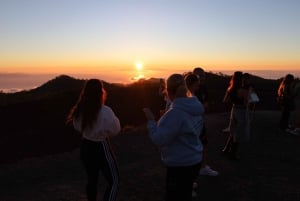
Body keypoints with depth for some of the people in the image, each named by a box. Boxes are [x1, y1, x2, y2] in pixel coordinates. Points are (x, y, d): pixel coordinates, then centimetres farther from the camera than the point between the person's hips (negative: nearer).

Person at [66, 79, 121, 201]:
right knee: (114, 181, 10)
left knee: (92, 179, 23)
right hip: (101, 148, -6)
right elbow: (115, 130, -13)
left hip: (85, 146, 6)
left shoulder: (80, 110, -6)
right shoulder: (105, 112, -26)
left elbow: (78, 127, 9)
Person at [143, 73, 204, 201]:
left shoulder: (175, 113, -27)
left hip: (180, 165, -9)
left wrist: (151, 120, -12)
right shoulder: (195, 107, 1)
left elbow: (159, 139, -25)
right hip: (193, 161, 9)